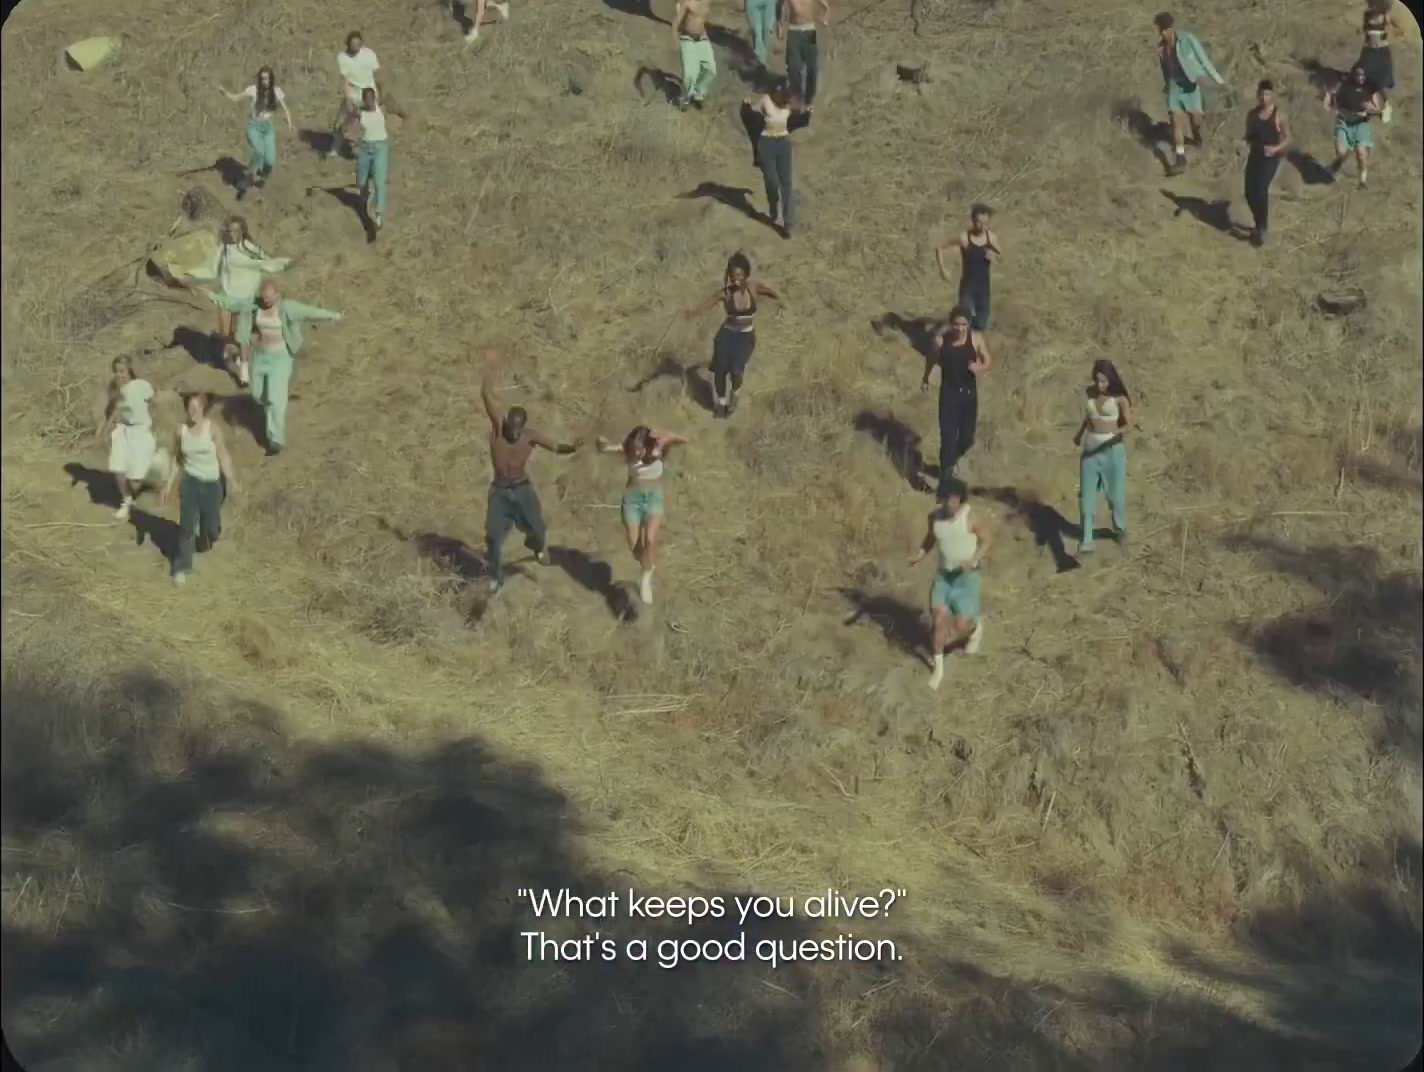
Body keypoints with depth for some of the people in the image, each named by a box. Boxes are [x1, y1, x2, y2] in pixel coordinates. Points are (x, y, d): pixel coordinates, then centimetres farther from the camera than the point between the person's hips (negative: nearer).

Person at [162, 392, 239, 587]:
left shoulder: (213, 429, -12)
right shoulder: (182, 431, -2)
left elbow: (223, 457, -9)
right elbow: (179, 460, 9)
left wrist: (232, 481, -16)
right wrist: (169, 485, 8)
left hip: (212, 483, -1)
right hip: (190, 481, 1)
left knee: (210, 526, 9)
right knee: (186, 525, -5)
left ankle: (205, 539, 47)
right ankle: (182, 568, 2)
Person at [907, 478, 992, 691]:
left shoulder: (969, 518, -20)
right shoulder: (934, 516, -8)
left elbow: (988, 539, -8)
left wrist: (973, 561, -22)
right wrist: (920, 554, -5)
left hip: (967, 577, -4)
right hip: (943, 575, 4)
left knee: (962, 625, -6)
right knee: (939, 620, -6)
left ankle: (976, 627, 34)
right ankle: (938, 668, 9)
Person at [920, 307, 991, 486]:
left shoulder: (976, 338, -12)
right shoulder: (941, 339, -13)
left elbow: (988, 362, -2)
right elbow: (932, 358, 7)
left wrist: (979, 367, -26)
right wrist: (925, 379, 21)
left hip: (969, 392, 2)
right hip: (949, 392, -2)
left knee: (967, 438, 13)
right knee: (948, 437, -6)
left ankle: (955, 456, 47)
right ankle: (945, 477, 5)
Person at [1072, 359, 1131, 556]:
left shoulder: (1119, 398, -10)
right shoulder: (1091, 393, 5)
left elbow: (1129, 424, -16)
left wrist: (1119, 431, -37)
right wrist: (1079, 434, 36)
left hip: (1112, 449, -4)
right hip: (1090, 449, 4)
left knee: (1116, 494, 6)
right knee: (1086, 495, -8)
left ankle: (1120, 529, 35)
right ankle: (1086, 541, -14)